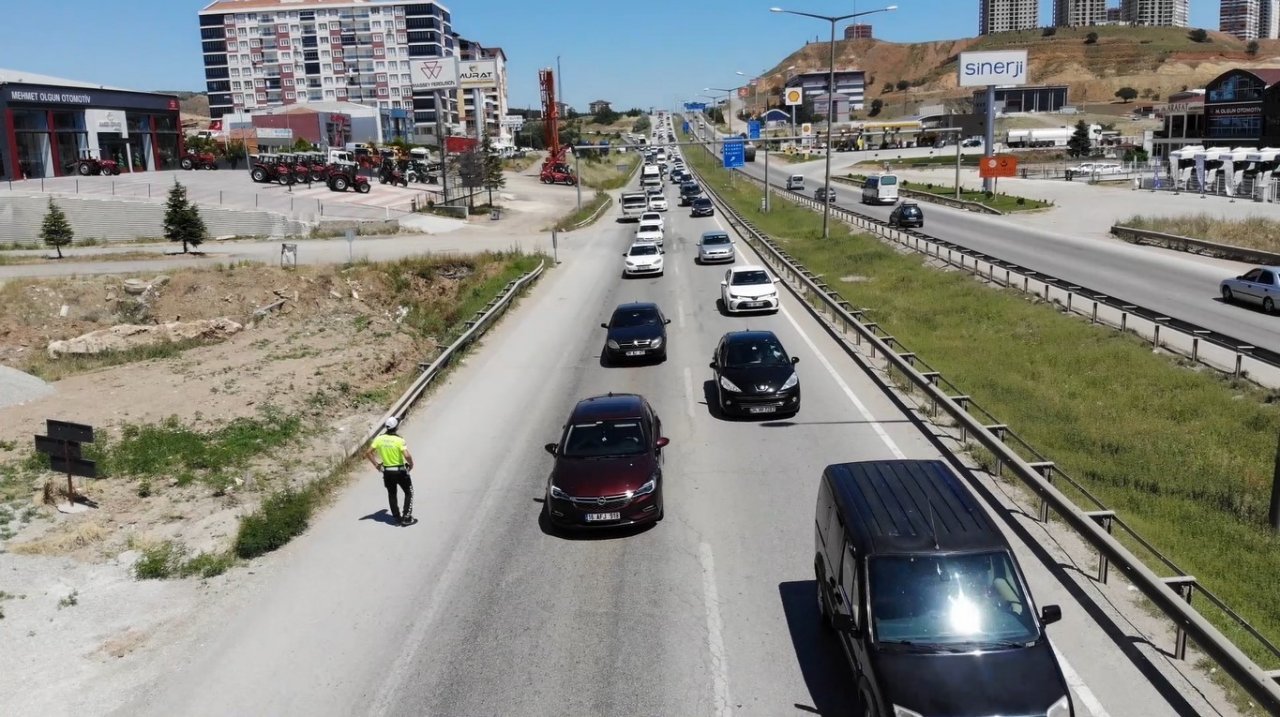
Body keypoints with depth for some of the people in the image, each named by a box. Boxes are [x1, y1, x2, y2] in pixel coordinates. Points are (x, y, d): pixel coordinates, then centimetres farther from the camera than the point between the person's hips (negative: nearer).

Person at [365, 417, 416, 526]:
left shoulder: (380, 439, -5)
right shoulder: (399, 440, -19)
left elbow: (368, 452, -3)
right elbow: (407, 456, -28)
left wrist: (376, 464, 7)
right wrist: (411, 464, -8)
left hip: (387, 472, 4)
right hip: (400, 471, -4)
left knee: (392, 494, 20)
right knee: (409, 492, 14)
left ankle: (397, 517, 26)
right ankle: (407, 518, 9)